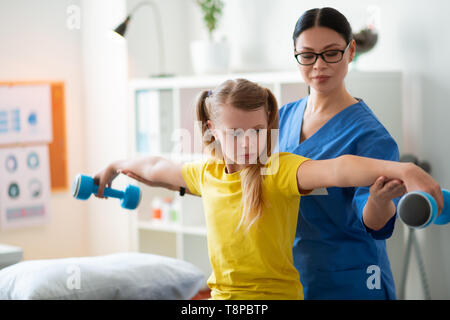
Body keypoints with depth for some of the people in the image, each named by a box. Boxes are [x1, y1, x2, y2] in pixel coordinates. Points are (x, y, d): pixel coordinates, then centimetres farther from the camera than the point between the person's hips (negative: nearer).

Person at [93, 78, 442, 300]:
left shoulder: (281, 170, -15)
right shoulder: (207, 172, 4)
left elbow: (334, 169, -34)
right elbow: (158, 168, 23)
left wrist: (403, 169, -50)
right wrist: (117, 166, 41)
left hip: (276, 293, -5)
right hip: (223, 293, 6)